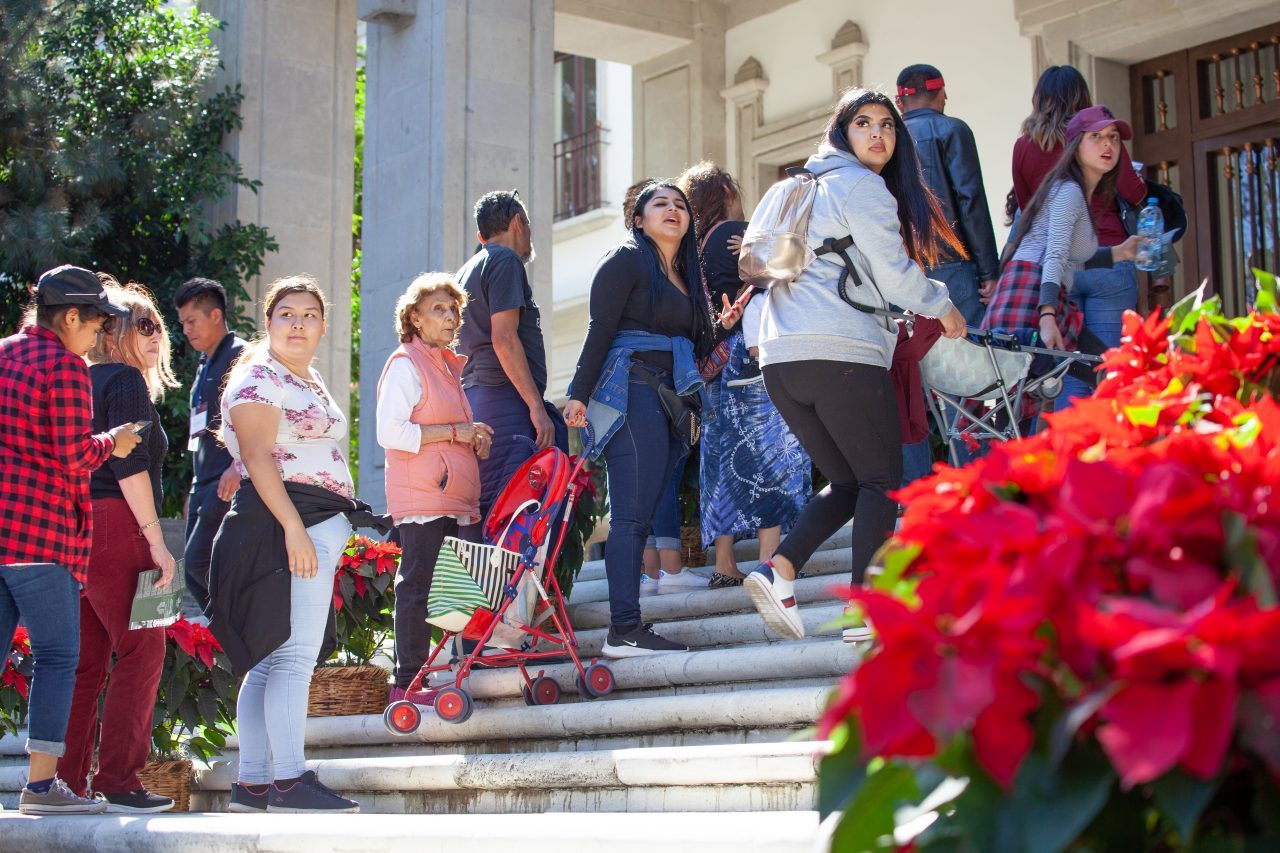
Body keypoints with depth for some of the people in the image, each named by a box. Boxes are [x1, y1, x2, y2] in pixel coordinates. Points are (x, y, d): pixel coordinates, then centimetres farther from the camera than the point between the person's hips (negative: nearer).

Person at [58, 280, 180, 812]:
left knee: (85, 659, 11)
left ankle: (65, 782, 12)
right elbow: (130, 467, -13)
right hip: (112, 527, -9)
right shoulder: (126, 380, -4)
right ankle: (118, 783, -7)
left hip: (70, 529, 9)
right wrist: (157, 543, -14)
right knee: (140, 651, -5)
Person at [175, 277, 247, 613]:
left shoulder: (239, 355, -6)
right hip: (205, 483, 10)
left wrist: (237, 467, -27)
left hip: (230, 482, -10)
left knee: (199, 562, -17)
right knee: (194, 570, 5)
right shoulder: (206, 364, 23)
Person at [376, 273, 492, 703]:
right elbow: (390, 432, -14)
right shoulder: (405, 364, -3)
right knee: (418, 586, -9)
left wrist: (476, 440, 13)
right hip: (421, 497, -8)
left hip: (452, 496, 9)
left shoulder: (450, 367, 24)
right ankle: (408, 683, -7)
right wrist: (456, 432, -13)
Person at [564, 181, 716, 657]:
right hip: (630, 392, -8)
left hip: (669, 401, 8)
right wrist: (579, 394, -14)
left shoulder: (686, 278, 25)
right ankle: (625, 631, -16)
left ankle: (627, 630, 0)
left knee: (640, 516, 2)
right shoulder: (626, 261, 1)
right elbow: (600, 329, -7)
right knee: (632, 514, -13)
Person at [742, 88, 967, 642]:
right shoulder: (861, 185, -1)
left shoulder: (811, 186, 26)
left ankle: (778, 571, -4)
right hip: (842, 353, -8)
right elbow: (894, 276, -3)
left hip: (780, 359, 8)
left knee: (847, 483, 14)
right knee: (881, 481, 1)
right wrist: (942, 307, 13)